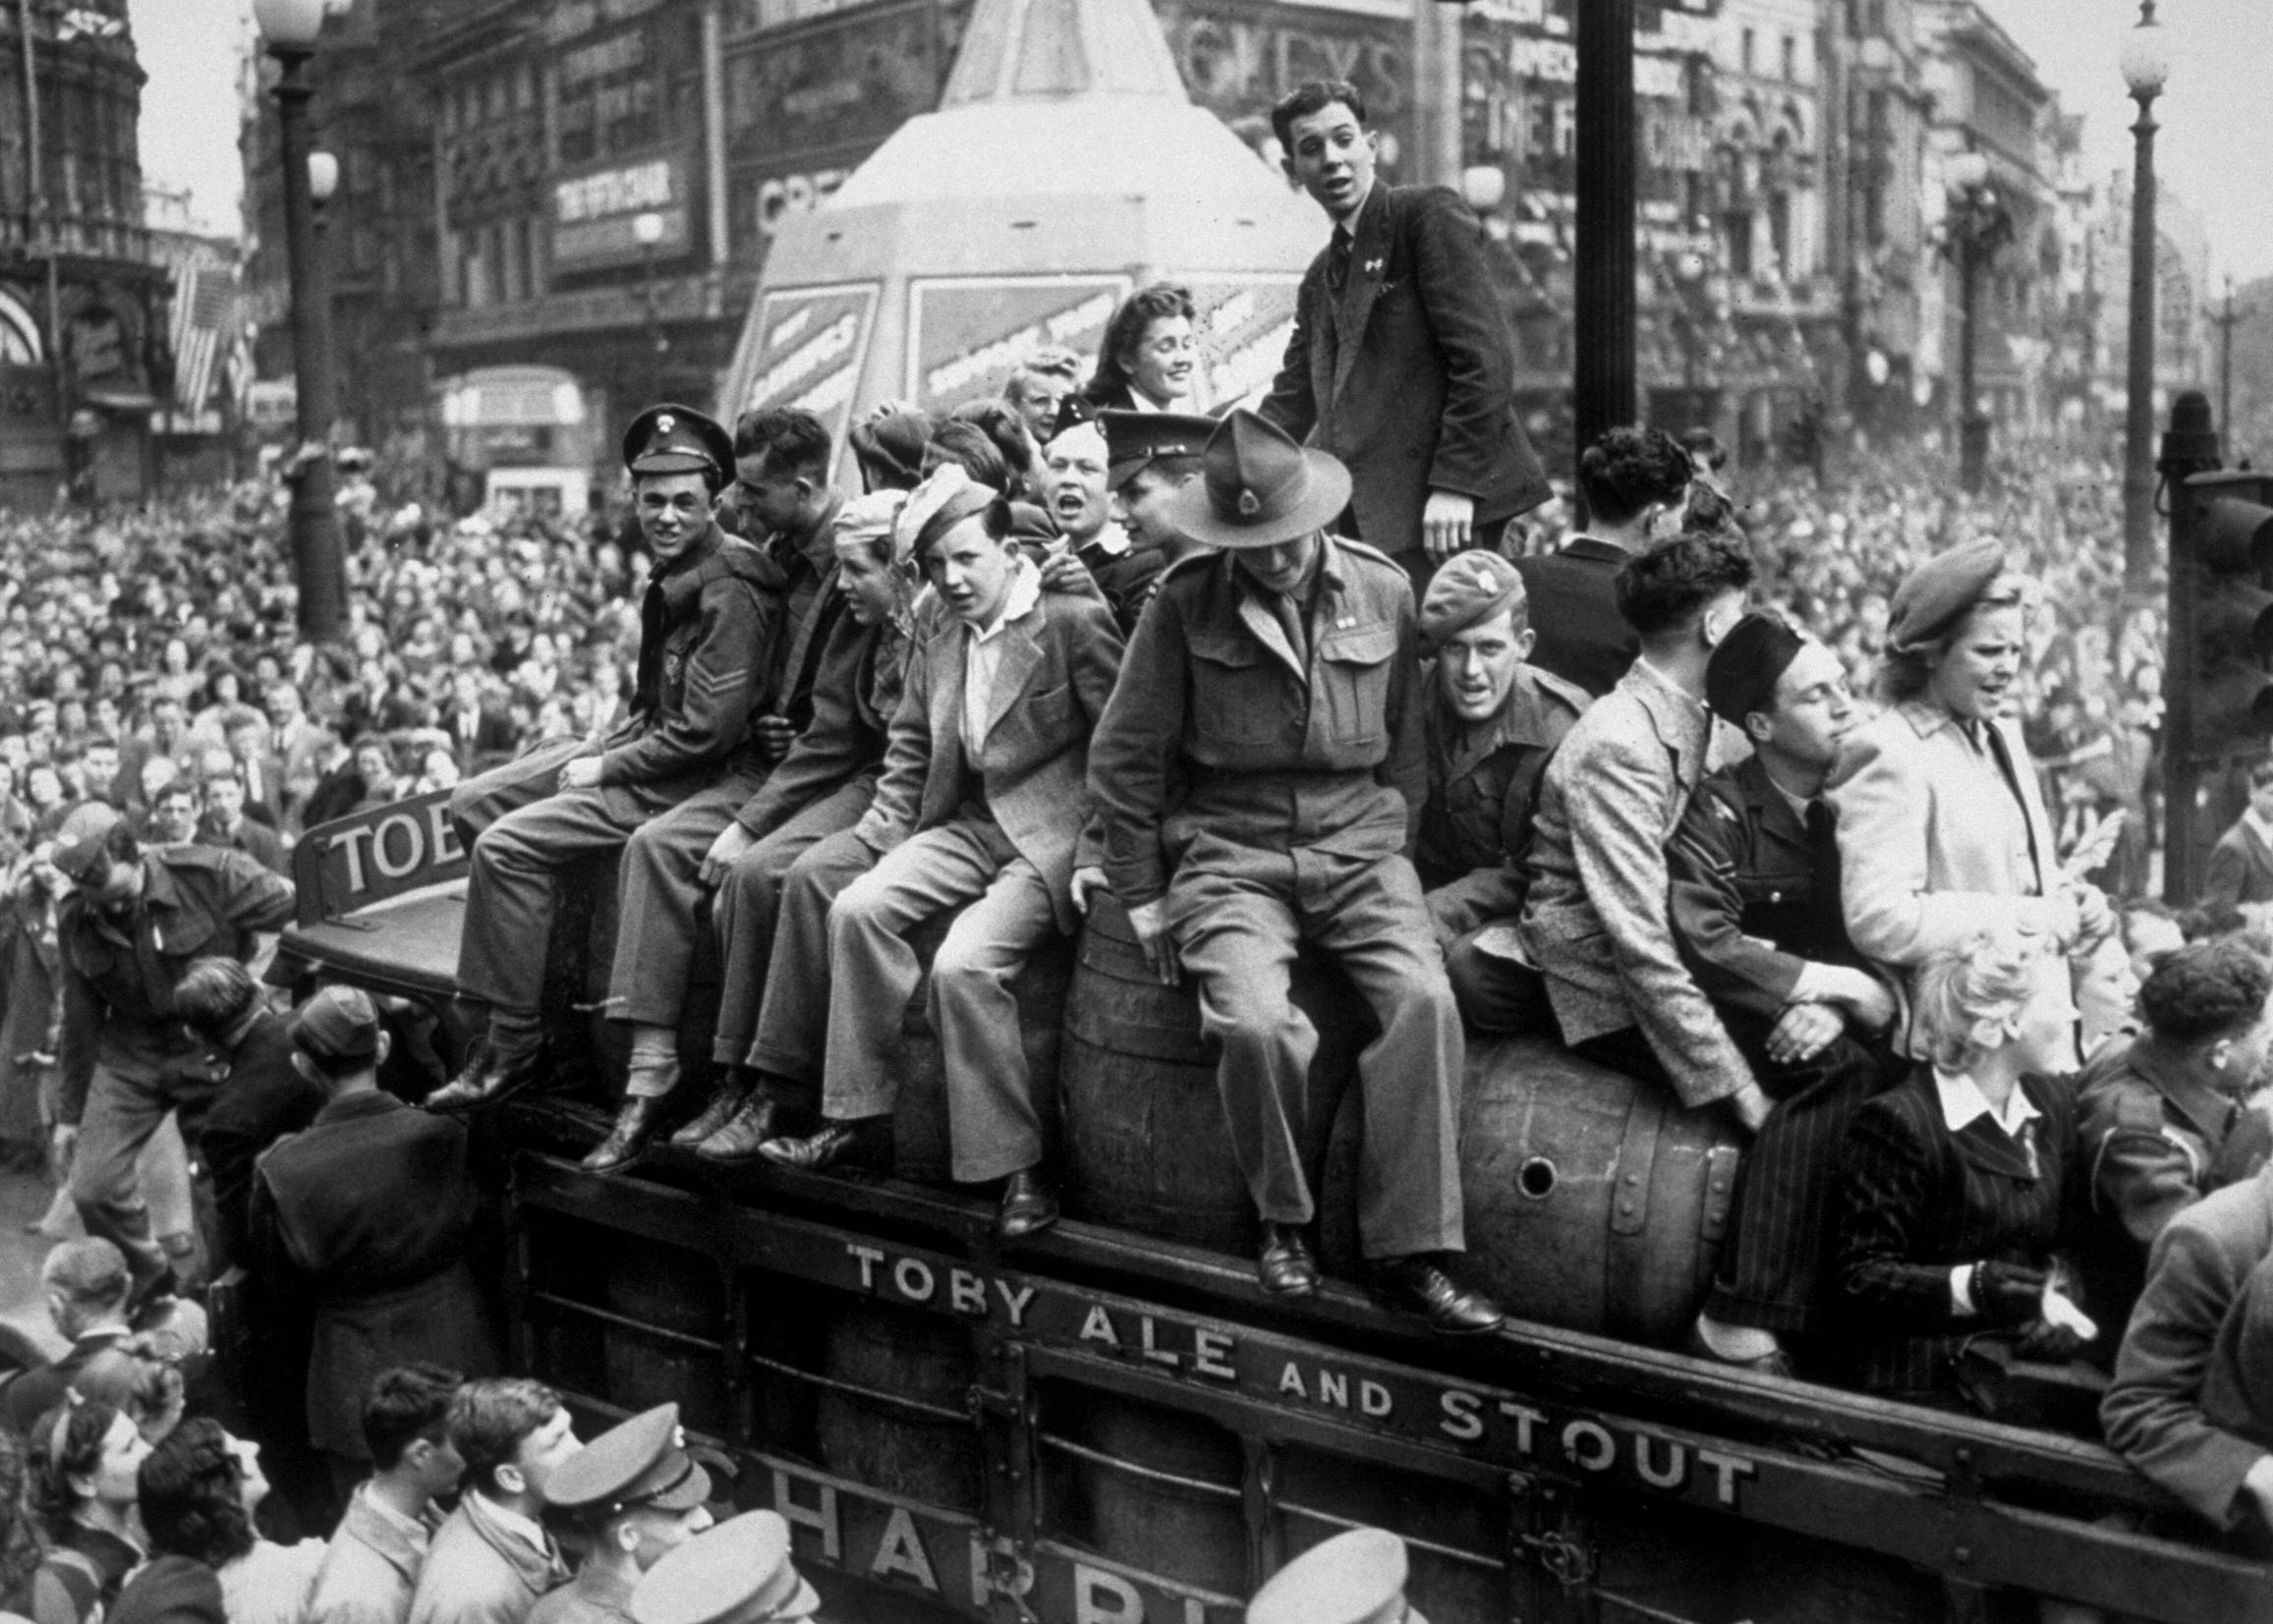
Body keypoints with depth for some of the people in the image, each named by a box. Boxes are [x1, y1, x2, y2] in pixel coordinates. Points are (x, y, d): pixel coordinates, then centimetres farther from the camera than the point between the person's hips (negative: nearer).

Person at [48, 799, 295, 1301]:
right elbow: (81, 1016, 6)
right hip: (129, 1056, 3)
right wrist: (71, 1110, 11)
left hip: (215, 1051, -3)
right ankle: (150, 1281, 21)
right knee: (93, 1188, -6)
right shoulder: (76, 920, -4)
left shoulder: (208, 876, -19)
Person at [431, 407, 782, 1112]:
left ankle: (513, 1047, -11)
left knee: (507, 844, -19)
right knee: (473, 802, 9)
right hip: (643, 744, 10)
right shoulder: (674, 574, 10)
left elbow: (705, 731, -23)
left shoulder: (730, 592, -20)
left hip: (689, 780, -10)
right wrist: (602, 750, 6)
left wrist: (607, 769, -15)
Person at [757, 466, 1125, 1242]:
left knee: (964, 963, -26)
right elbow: (910, 745, 19)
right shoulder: (934, 636, 13)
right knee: (856, 907, -15)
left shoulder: (1076, 622, -8)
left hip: (1050, 831, -7)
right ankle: (858, 1111, -5)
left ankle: (1015, 1168, -14)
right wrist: (884, 830, 6)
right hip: (970, 824, 7)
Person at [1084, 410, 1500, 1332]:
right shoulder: (1186, 604, -3)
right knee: (1255, 1021, -29)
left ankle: (1411, 1252, -15)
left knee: (1426, 1000, -24)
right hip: (1231, 854, -2)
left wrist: (1391, 857, 12)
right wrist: (1140, 894, 5)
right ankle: (1284, 1222, -2)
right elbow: (1124, 757, 3)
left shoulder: (1383, 593, 5)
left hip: (1358, 847, 2)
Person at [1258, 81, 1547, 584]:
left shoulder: (1430, 214, -2)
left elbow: (1486, 357, -11)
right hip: (1366, 513, 7)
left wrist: (1455, 483, -17)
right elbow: (1292, 401, 24)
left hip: (1441, 510, -7)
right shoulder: (1321, 277, 22)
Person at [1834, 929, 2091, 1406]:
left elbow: (2062, 1238, 15)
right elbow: (1864, 1277, -12)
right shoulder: (1897, 1122, -12)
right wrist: (1980, 1287, -25)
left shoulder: (2051, 1102, 13)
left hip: (2029, 1358, 7)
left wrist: (2057, 1293, -7)